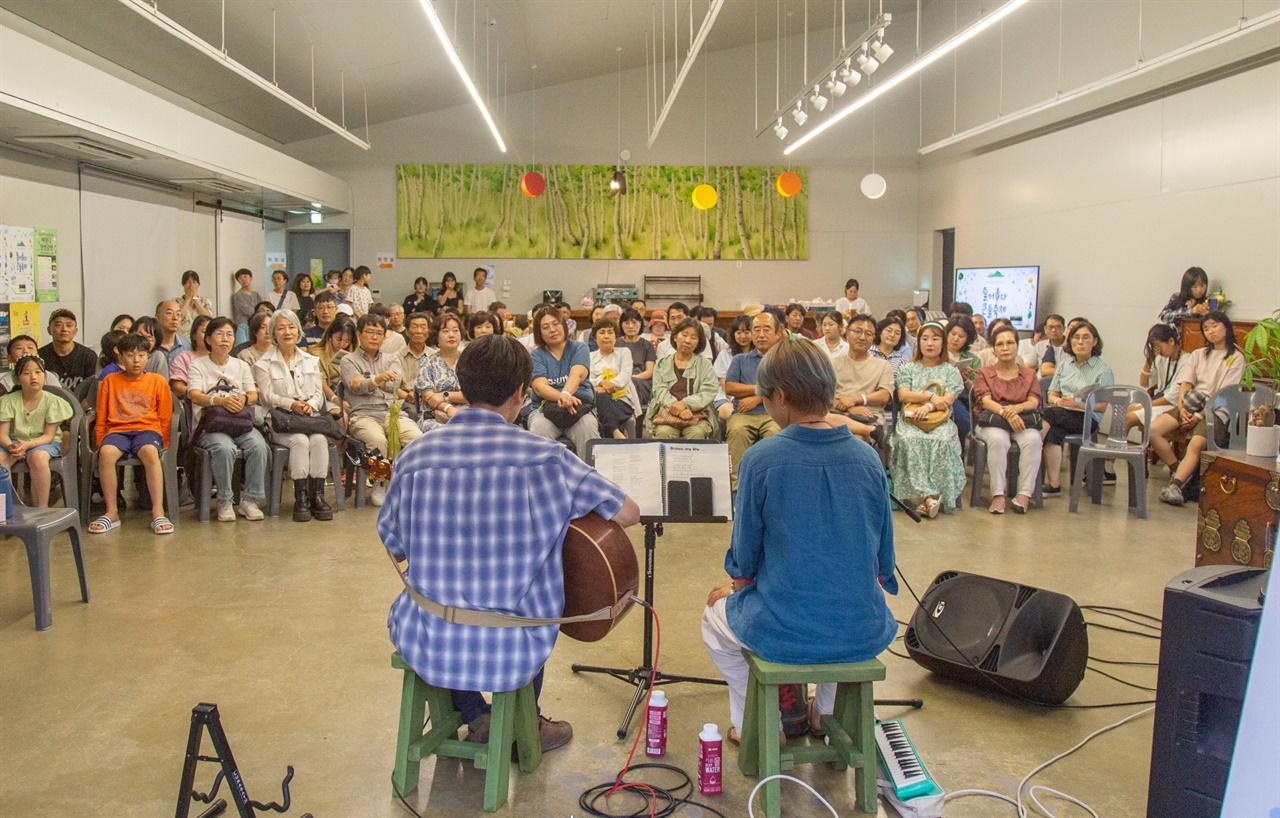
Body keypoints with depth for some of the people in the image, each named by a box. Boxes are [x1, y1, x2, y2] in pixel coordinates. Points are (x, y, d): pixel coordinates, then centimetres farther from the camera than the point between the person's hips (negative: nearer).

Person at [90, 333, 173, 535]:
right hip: (118, 430, 1)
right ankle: (112, 512, -21)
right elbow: (101, 418, 15)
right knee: (106, 453, -32)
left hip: (147, 429, -1)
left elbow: (165, 417, 12)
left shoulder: (157, 381, 13)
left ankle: (158, 512, -33)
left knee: (150, 452, -36)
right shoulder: (110, 381, 15)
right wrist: (101, 443, 4)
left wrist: (163, 443, 3)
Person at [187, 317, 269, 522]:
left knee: (259, 446, -29)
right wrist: (221, 400, -29)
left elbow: (254, 395, 10)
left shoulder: (242, 366, 21)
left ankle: (249, 500, -17)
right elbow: (194, 395, -9)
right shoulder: (197, 366, 8)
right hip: (210, 425, -3)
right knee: (225, 448, -36)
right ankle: (224, 501, -19)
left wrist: (244, 399, -15)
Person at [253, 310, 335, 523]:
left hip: (310, 416, 3)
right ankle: (300, 499, -28)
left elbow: (319, 393, 12)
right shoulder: (264, 363, 8)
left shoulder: (311, 360, 20)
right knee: (300, 441, -32)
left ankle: (317, 496, -27)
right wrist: (291, 404, -19)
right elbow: (268, 396, -3)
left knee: (319, 439, -30)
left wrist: (310, 405, -10)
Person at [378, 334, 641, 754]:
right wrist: (570, 508, 13)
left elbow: (394, 545, 7)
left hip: (425, 647, 2)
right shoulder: (543, 456, -13)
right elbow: (628, 513, -5)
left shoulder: (416, 455, -5)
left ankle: (475, 716, 30)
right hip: (514, 652, -1)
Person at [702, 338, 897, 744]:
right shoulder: (867, 458, -3)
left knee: (714, 617, 29)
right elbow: (882, 562, 6)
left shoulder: (760, 459, -14)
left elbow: (744, 564, -5)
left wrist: (734, 586, 16)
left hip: (783, 634, -3)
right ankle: (827, 711, 41)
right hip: (862, 635, 4)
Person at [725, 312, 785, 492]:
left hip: (775, 414, -1)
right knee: (737, 430, -33)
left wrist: (757, 398, -5)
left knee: (776, 433, -36)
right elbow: (729, 388, 9)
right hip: (744, 415, 1)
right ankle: (736, 486, -37)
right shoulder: (740, 360, 26)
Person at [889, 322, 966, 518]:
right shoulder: (908, 369, 21)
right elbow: (903, 395, 4)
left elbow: (948, 400, 2)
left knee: (941, 441, -36)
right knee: (910, 440, -36)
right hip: (910, 418, 0)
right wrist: (931, 397, -8)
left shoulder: (951, 371, 19)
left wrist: (929, 407, -17)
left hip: (940, 420, 0)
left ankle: (924, 498, -35)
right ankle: (927, 496, -39)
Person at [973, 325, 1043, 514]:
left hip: (1023, 420, 1)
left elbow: (1034, 401, 2)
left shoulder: (1029, 374, 20)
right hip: (992, 422, -1)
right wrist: (1005, 413, -24)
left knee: (1033, 439, -33)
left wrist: (1017, 408, -22)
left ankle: (1025, 493, -30)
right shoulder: (984, 373, 15)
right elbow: (986, 400, -3)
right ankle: (998, 493, -34)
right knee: (998, 439, -37)